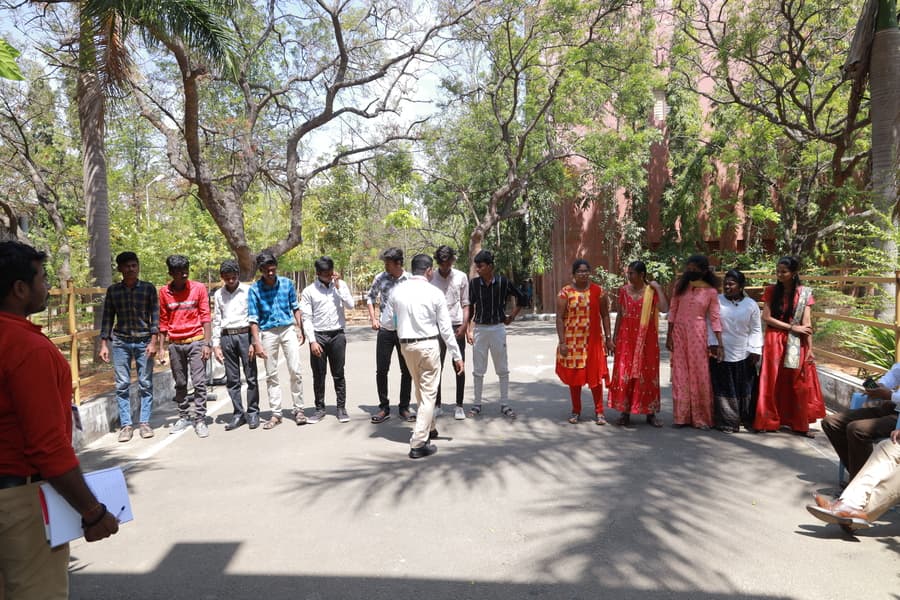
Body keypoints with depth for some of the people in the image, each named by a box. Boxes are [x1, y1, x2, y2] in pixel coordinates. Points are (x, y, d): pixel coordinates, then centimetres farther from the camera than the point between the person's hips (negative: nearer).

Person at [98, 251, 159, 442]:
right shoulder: (113, 290, 6)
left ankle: (144, 422, 11)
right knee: (122, 385, 1)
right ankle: (126, 424, 8)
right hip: (120, 342, 1)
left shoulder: (149, 288, 2)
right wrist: (103, 344, 4)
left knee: (145, 383, 2)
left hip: (144, 341, -1)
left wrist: (153, 342, -7)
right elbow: (107, 318, 9)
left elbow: (155, 316, 0)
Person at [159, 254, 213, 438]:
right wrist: (161, 347, 5)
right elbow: (163, 322, 8)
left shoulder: (199, 288, -3)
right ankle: (183, 417, 23)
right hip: (175, 344, 2)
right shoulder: (164, 292, 2)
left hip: (195, 341, -2)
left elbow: (205, 317, -2)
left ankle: (200, 419, 1)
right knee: (180, 384, 11)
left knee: (199, 382, -6)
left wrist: (207, 343, -8)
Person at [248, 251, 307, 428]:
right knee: (271, 375, 6)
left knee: (295, 371, -2)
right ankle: (276, 414, 14)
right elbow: (253, 318, -6)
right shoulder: (254, 289, -7)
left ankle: (298, 410, 10)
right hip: (268, 332, -1)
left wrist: (300, 330, 5)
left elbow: (295, 308, 8)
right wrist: (257, 343, -11)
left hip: (288, 329, 1)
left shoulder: (287, 283, -2)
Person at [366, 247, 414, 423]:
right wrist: (373, 318, 4)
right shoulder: (380, 278, 0)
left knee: (407, 371, 6)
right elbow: (370, 297, 14)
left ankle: (404, 407, 20)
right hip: (385, 330, 1)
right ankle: (384, 408, 16)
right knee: (381, 370, 3)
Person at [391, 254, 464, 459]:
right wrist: (457, 355, -1)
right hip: (428, 345, -5)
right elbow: (445, 327, -7)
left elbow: (394, 317, 8)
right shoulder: (435, 293, -9)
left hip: (405, 345, 5)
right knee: (428, 393, 3)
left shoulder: (397, 291, 0)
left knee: (420, 389, 22)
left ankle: (429, 429, 40)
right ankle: (418, 444, 0)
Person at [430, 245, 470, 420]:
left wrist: (464, 326, -6)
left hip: (457, 326, 0)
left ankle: (459, 406, 12)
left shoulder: (461, 277, 3)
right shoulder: (431, 278, 2)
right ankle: (437, 405, 13)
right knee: (436, 367, 3)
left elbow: (465, 304, 5)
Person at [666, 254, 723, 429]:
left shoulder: (710, 291, -3)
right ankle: (681, 416, 15)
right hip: (679, 331, 2)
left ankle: (700, 417, 12)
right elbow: (673, 310, 5)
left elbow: (715, 318, -3)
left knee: (699, 374, 1)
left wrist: (720, 344, -8)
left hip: (697, 333, -2)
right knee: (680, 374, 6)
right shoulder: (680, 284, 3)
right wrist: (669, 335, 3)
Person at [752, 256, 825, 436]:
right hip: (774, 342, 0)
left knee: (798, 384, 2)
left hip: (796, 344, 0)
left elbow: (807, 323, -6)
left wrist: (810, 349, -10)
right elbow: (766, 318, -7)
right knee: (773, 383, 2)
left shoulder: (804, 293, -2)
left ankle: (800, 424, 11)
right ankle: (769, 421, 10)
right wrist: (792, 327, -13)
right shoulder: (771, 291, 0)